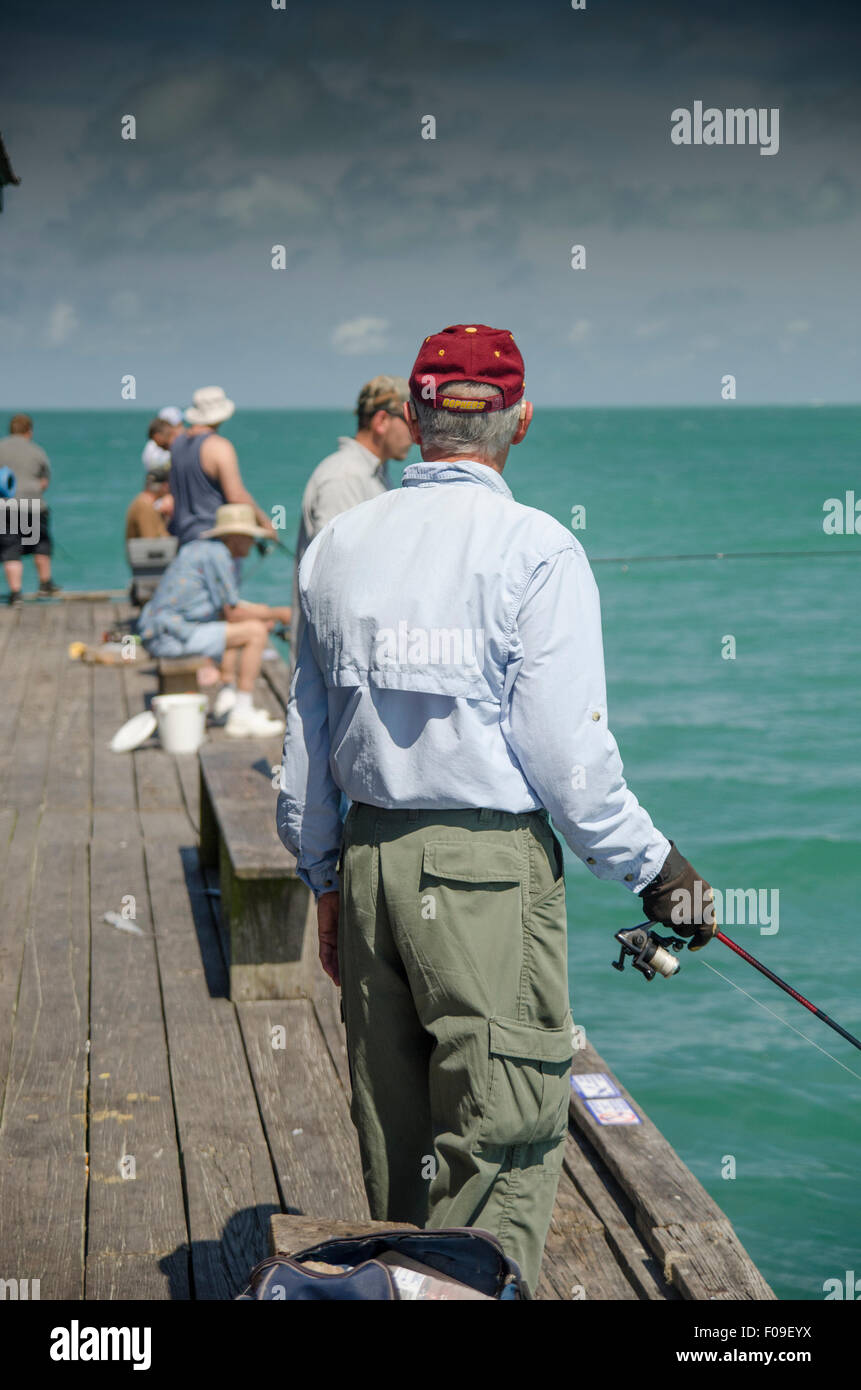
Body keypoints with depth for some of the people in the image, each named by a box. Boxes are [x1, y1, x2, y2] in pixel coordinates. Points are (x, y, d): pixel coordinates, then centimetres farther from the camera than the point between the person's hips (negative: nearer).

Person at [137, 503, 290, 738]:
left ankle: (228, 703, 20)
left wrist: (262, 612, 13)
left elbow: (222, 610, 23)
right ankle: (242, 717, -10)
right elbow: (233, 613, -10)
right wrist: (277, 613, 3)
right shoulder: (218, 554, -11)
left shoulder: (200, 548, 19)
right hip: (174, 636, -10)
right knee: (255, 632, -10)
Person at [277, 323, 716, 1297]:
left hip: (367, 858, 6)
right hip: (491, 866, -6)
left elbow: (304, 748, 12)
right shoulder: (536, 551, -10)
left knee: (391, 1136, 17)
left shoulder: (336, 547, 7)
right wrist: (652, 868, 0)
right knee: (504, 1140, 3)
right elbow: (566, 753, -14)